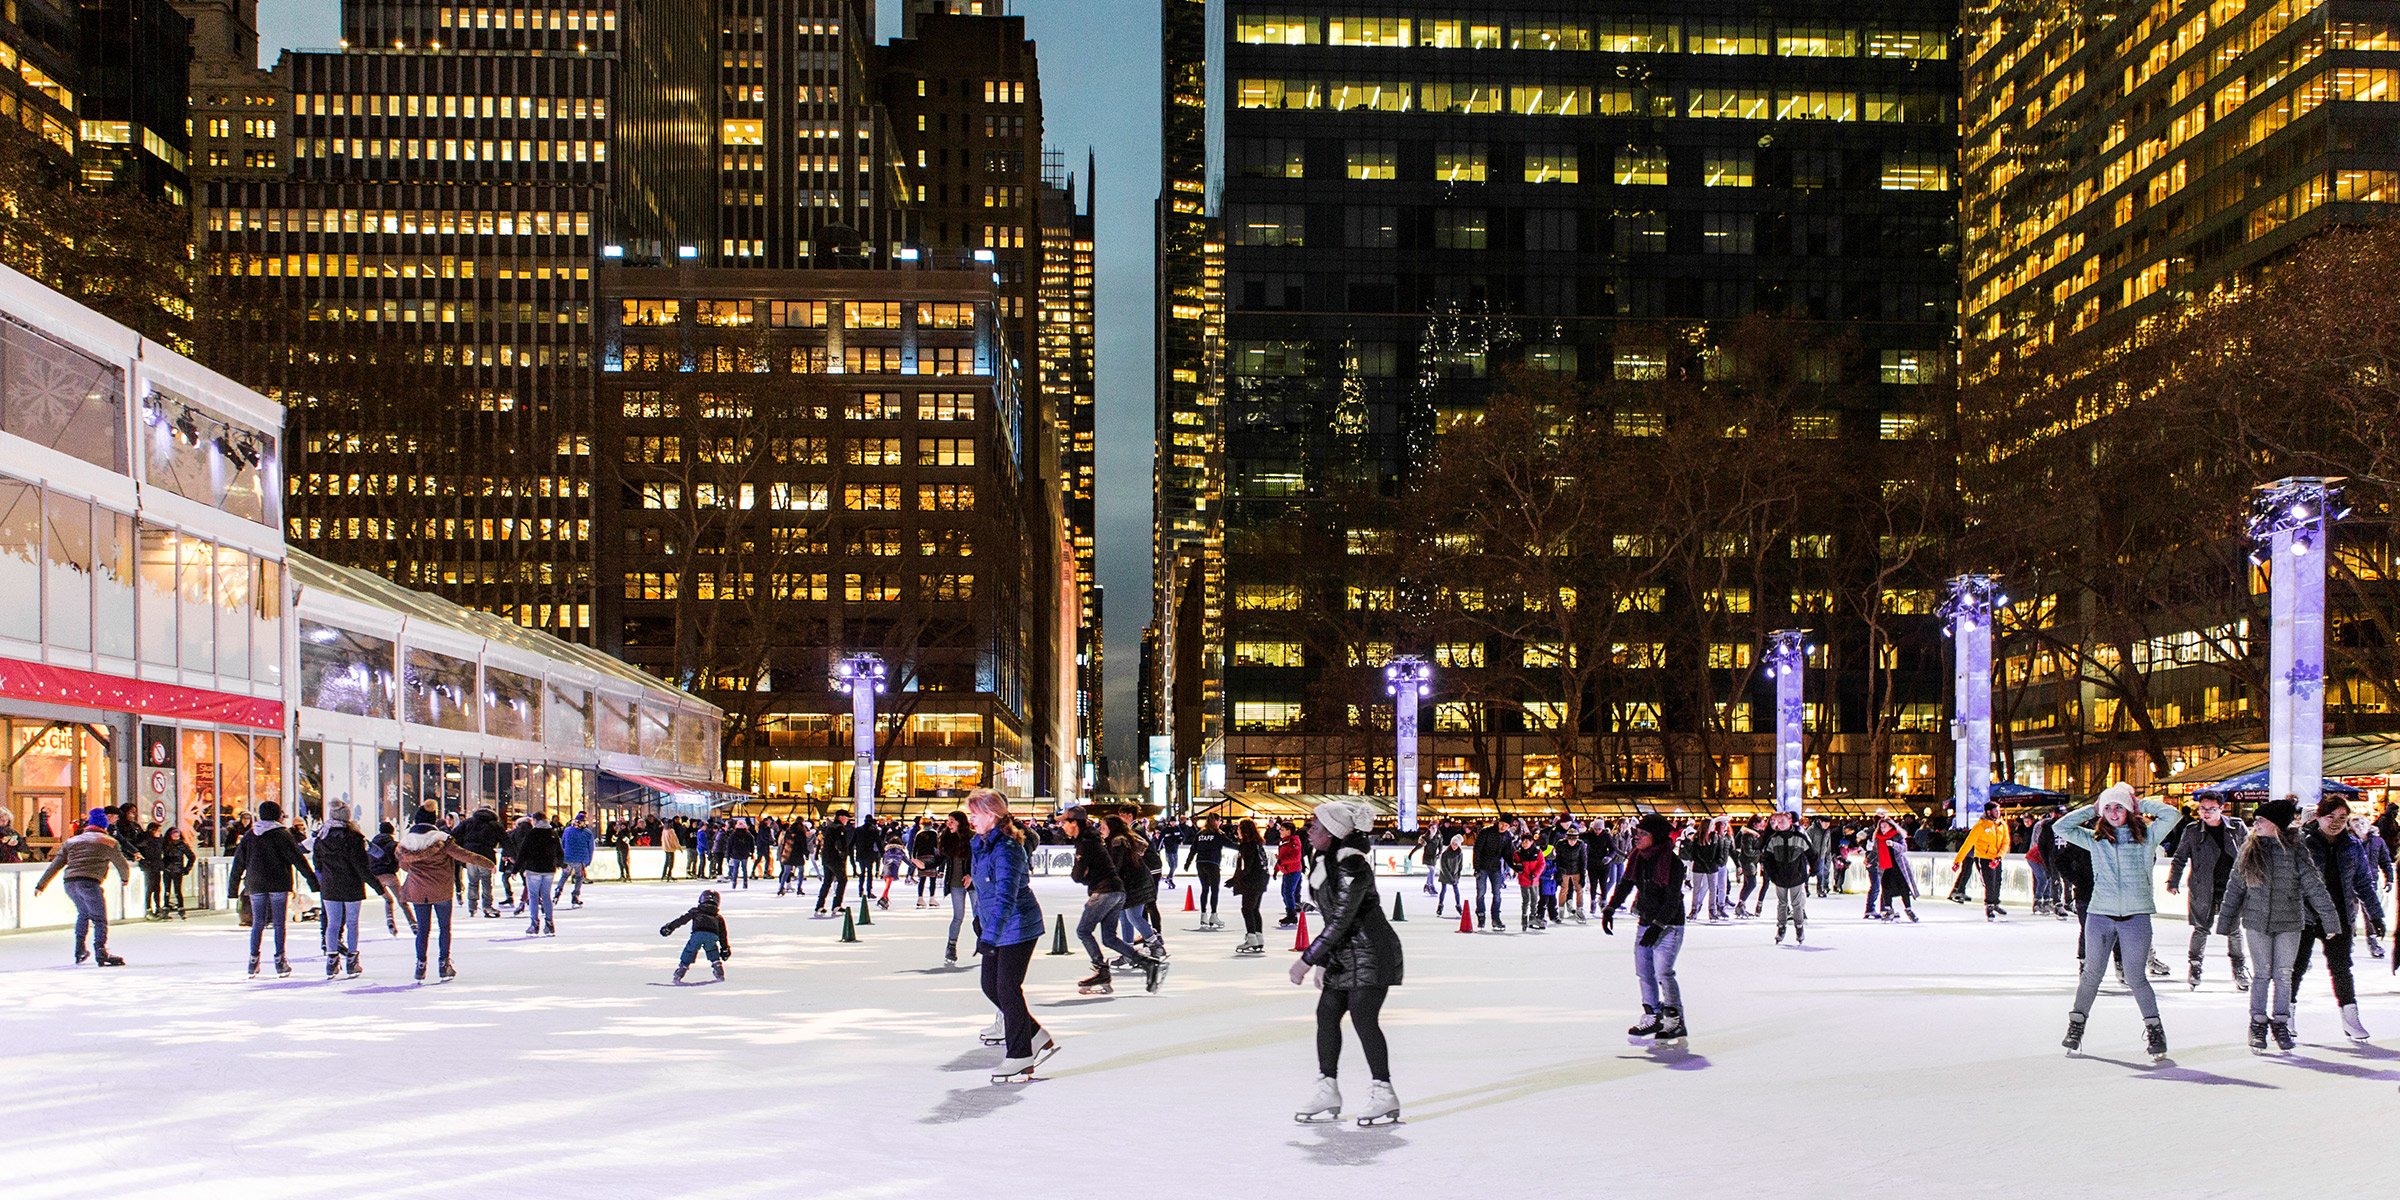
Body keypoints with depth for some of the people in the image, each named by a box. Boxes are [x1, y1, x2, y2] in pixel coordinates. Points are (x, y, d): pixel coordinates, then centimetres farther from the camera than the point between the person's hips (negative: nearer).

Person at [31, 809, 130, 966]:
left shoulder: (71, 842, 25)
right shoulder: (109, 842, 12)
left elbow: (55, 865, 21)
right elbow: (122, 865, 18)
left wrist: (41, 885, 24)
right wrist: (125, 878, 38)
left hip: (69, 882, 5)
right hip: (89, 881, -5)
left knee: (83, 913, 26)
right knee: (100, 918, -5)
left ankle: (80, 951, 25)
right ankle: (101, 951, -22)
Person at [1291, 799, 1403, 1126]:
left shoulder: (1352, 866, -22)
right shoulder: (1327, 861, 8)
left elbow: (1340, 921, -24)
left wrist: (1307, 960, -21)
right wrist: (1322, 962, 18)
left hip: (1370, 954, -10)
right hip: (1344, 956, 10)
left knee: (1363, 1019, -11)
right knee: (1327, 1014, 6)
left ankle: (1383, 1095, 0)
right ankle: (1327, 1093, 13)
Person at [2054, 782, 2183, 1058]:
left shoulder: (2146, 836, 6)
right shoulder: (2095, 839, 9)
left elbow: (2173, 816, -3)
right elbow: (2061, 827, 6)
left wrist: (2140, 804, 4)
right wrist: (2091, 808, 8)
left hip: (2136, 915, -1)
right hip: (2100, 914, 1)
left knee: (2135, 976, 0)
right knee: (2092, 974, 7)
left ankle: (2154, 1028, 16)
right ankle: (2076, 1025, 18)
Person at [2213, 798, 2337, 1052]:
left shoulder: (2294, 850, -5)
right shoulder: (2248, 850, 2)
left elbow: (2313, 886, -4)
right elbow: (2234, 887, 7)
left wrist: (2329, 919, -6)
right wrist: (2225, 922, 8)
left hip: (2289, 923, -1)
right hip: (2257, 922, 1)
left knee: (2283, 974, 5)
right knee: (2263, 974, 1)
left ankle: (2280, 1022, 19)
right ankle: (2257, 1024, 12)